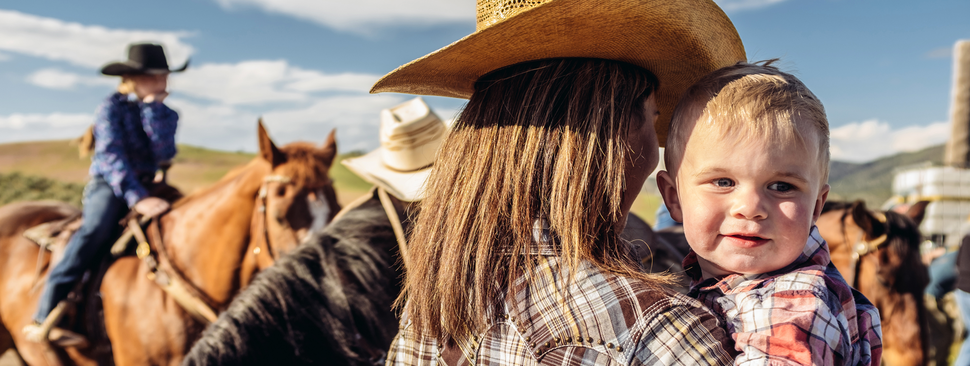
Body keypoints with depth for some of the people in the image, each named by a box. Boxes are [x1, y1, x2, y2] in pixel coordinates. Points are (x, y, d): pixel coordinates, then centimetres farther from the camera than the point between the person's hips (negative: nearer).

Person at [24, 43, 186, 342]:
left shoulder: (165, 114, 8)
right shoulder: (112, 107, -4)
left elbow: (165, 154, -10)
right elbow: (111, 156, -15)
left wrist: (152, 107, -13)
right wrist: (136, 198, -28)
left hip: (148, 187, 5)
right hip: (108, 185, -5)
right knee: (97, 228, -31)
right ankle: (45, 315, -29)